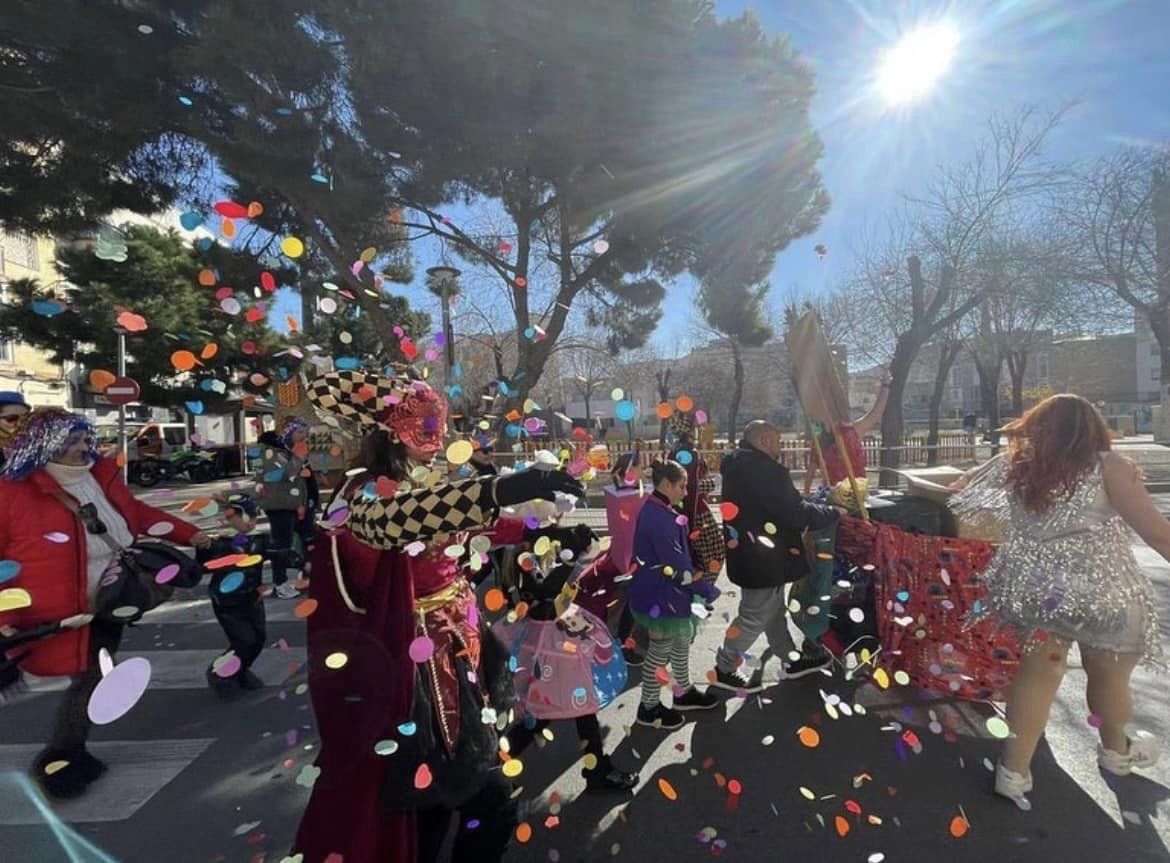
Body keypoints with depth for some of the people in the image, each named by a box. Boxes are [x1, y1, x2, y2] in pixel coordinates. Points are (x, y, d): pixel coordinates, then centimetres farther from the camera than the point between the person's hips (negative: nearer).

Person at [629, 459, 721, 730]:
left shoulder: (657, 511, 6)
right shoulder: (659, 518, -27)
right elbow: (677, 567, -25)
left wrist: (699, 576, 7)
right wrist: (709, 591, -14)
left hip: (666, 594, 10)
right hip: (661, 597, -10)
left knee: (682, 643, 23)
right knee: (660, 652, 7)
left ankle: (684, 693, 41)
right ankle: (649, 708, 24)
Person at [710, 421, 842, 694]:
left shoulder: (739, 466, 8)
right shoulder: (765, 470, -24)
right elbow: (795, 512, -23)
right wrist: (833, 513, -7)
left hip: (748, 553, 10)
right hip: (762, 558, -10)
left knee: (774, 610, 22)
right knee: (755, 616, 4)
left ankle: (791, 660, 38)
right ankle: (724, 670, 16)